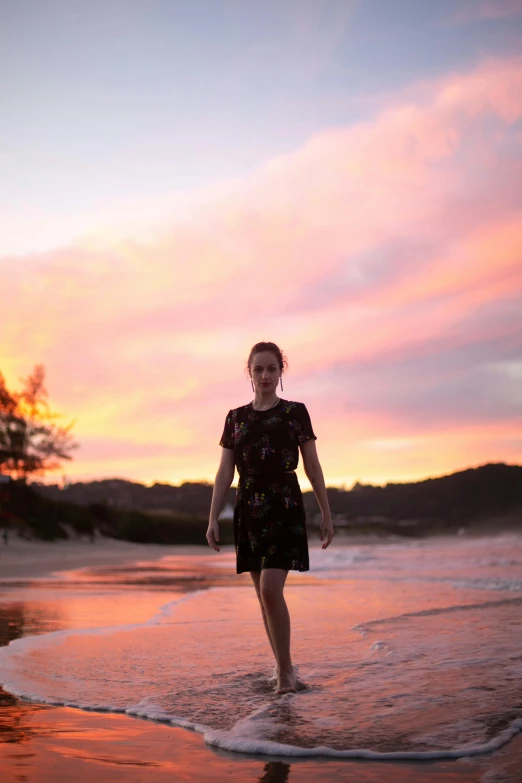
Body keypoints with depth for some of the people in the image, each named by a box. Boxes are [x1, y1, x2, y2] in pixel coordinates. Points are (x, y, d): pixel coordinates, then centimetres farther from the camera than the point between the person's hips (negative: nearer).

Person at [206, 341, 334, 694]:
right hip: (249, 512, 4)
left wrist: (326, 514, 1)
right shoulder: (235, 417, 9)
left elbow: (313, 466, 3)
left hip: (285, 509, -4)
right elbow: (225, 472, 8)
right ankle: (285, 669, 22)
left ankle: (285, 669, -3)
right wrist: (213, 519, 1)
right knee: (264, 595, 8)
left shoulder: (295, 412, 1)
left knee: (270, 589, -17)